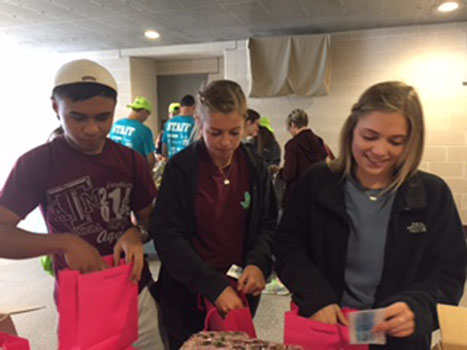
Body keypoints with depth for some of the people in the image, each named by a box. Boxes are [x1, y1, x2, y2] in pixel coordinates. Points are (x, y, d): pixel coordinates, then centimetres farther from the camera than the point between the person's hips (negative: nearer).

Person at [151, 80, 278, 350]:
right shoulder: (180, 168, -12)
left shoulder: (256, 169, -2)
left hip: (240, 293, 3)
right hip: (187, 297, -2)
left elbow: (267, 225, 4)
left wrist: (258, 263, -16)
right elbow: (168, 236, -15)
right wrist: (213, 286, -22)